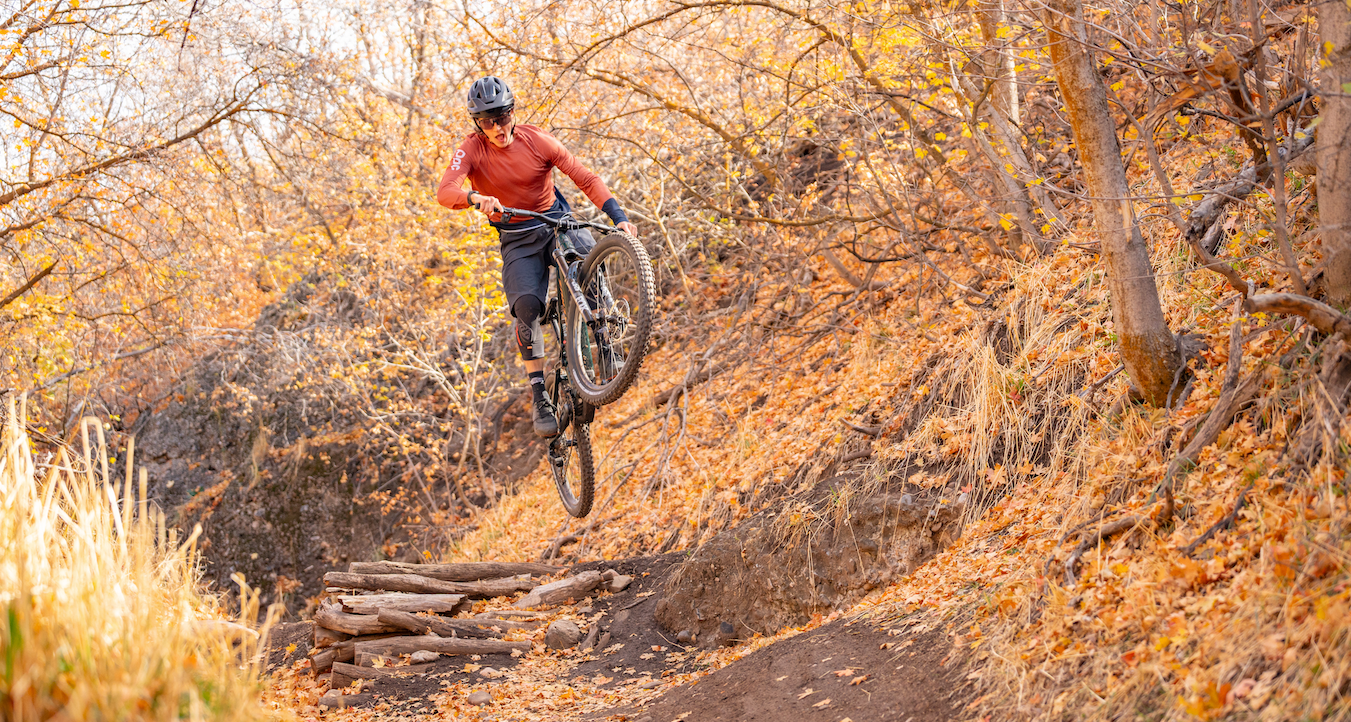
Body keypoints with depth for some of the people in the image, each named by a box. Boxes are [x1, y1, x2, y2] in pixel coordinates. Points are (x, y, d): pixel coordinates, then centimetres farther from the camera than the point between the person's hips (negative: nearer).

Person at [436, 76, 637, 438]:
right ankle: (540, 399, -16)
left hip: (556, 221, 1)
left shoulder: (537, 140, -10)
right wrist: (475, 197, -51)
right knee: (526, 306, -23)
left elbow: (586, 177, -13)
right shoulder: (472, 151, -12)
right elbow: (444, 192, -28)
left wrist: (619, 217, -25)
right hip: (517, 241, -1)